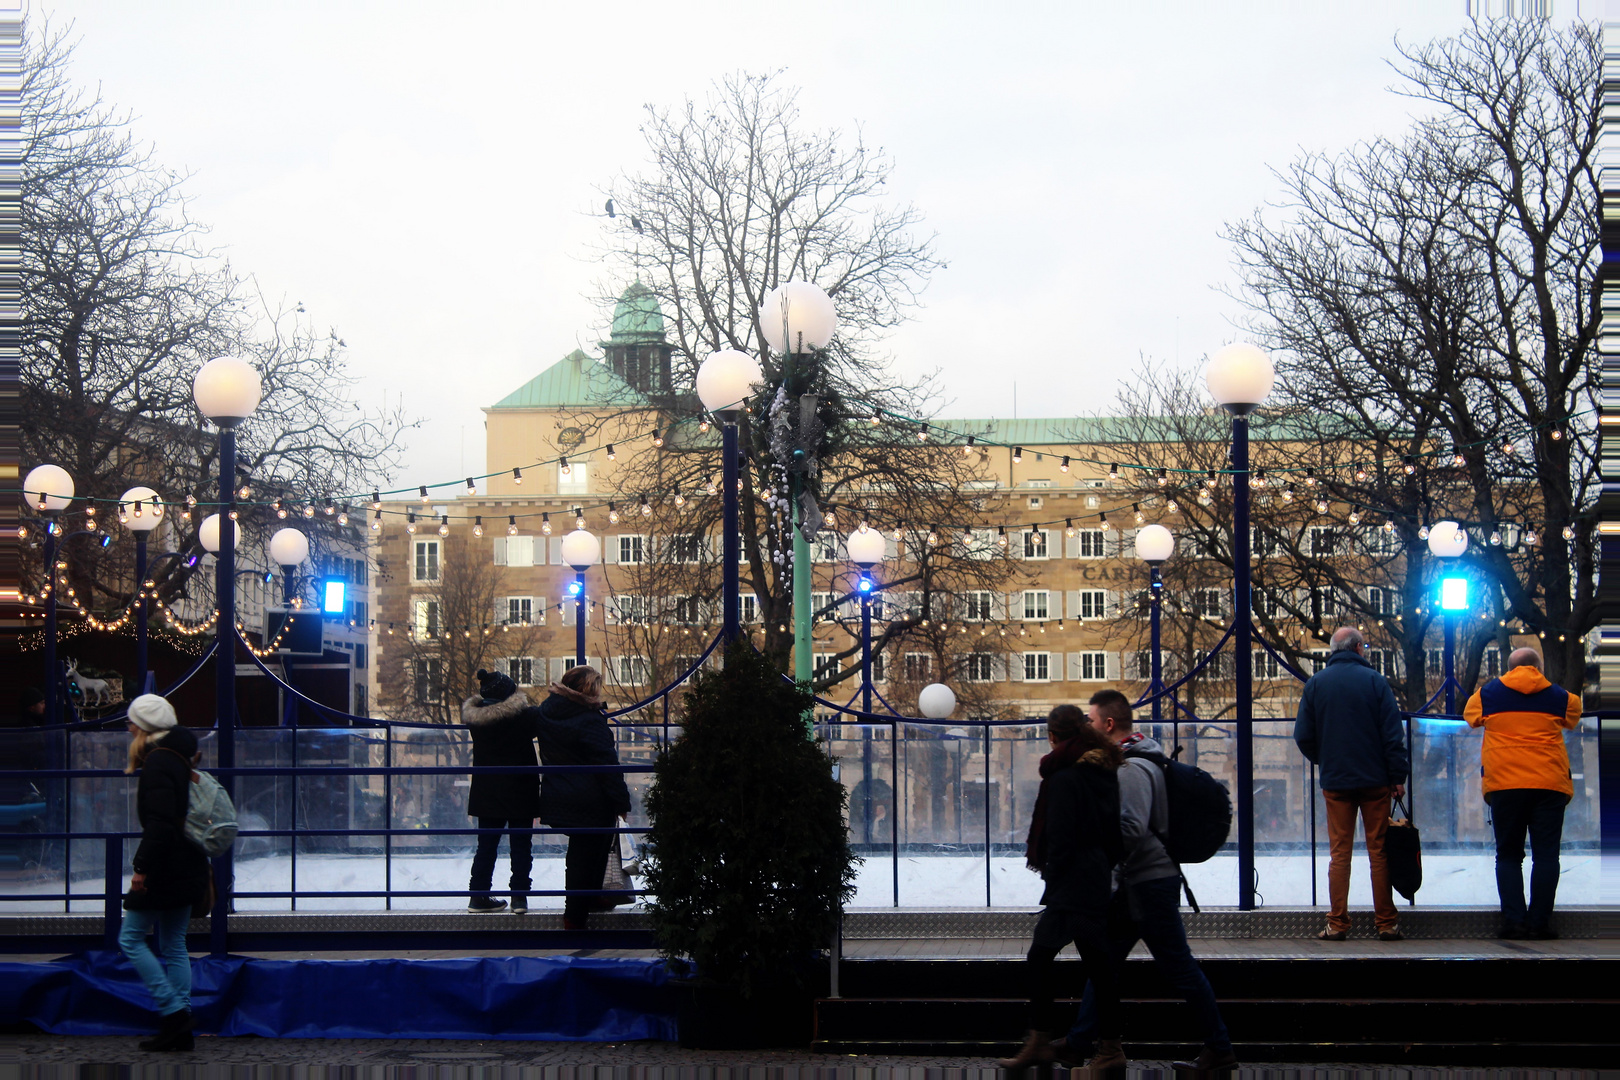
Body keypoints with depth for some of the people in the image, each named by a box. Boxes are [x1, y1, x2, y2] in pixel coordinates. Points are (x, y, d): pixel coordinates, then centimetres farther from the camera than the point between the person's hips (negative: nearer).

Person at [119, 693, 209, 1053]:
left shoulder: (157, 763, -15)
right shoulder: (182, 758, 14)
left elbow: (159, 823, -23)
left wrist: (143, 868, -21)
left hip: (165, 868, -9)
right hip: (186, 868, 9)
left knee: (131, 938, -2)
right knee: (173, 944, 11)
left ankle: (172, 1012, -8)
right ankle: (180, 1028, 10)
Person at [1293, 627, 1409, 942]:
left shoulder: (1316, 683, 2)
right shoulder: (1374, 680, -3)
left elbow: (1303, 737, 3)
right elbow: (1393, 734, -6)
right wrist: (1398, 777, 0)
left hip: (1335, 781, 1)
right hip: (1375, 780, -1)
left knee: (1339, 852, 5)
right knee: (1379, 851, 4)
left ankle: (1338, 924, 0)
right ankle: (1386, 923, 4)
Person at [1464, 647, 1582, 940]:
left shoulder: (1488, 693, 8)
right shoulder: (1558, 696, 9)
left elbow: (1470, 715, 26)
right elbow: (1574, 714, 28)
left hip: (1503, 783, 0)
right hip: (1549, 783, 0)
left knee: (1508, 855, 7)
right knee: (1546, 854, 2)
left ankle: (1514, 921, -3)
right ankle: (1539, 922, -3)